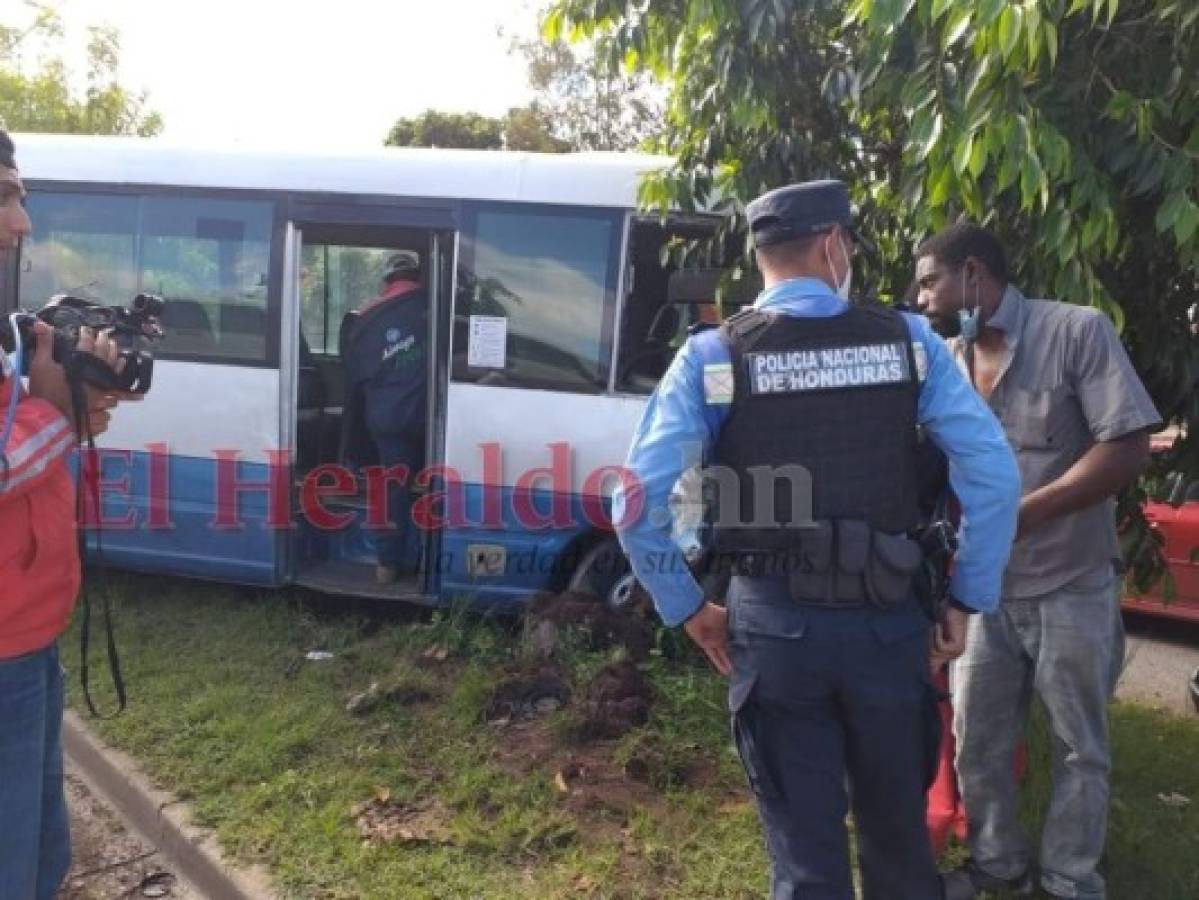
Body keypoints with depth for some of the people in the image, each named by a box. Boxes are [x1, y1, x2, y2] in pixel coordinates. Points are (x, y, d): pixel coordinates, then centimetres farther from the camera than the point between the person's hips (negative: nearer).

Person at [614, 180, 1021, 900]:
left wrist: (690, 609, 1)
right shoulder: (908, 340, -2)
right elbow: (995, 474, -6)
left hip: (775, 623, -1)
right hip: (888, 620, 2)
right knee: (898, 834, 24)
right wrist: (969, 599, 4)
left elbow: (638, 503, -12)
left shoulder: (713, 355, -6)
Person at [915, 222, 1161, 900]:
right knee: (977, 742, 14)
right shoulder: (946, 362, 4)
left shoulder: (1078, 332, -12)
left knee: (1079, 749, 12)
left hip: (1072, 590, -4)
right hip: (984, 592, 5)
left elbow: (1127, 447, -19)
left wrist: (1021, 513, -25)